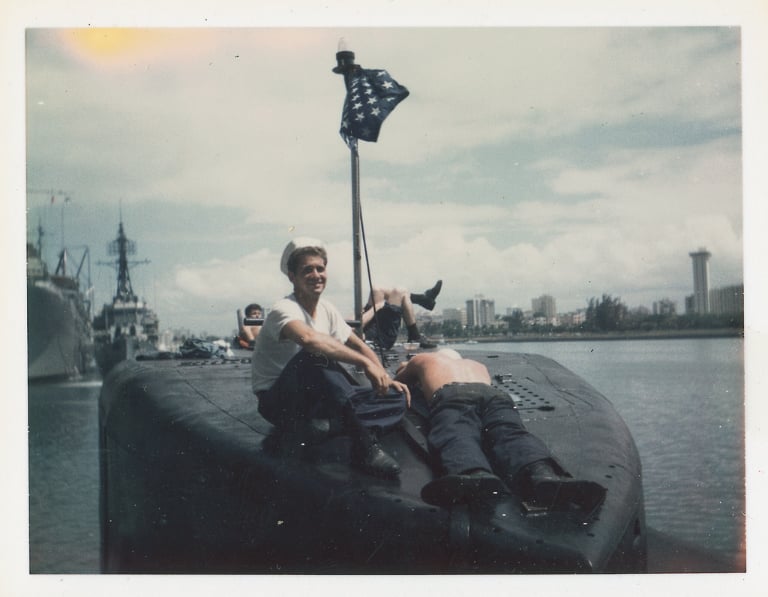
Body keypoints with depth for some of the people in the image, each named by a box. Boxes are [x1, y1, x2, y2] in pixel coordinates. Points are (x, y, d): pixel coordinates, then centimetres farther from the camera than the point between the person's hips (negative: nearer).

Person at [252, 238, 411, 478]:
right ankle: (364, 444, -42)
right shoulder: (284, 309, -19)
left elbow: (357, 345, 15)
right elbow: (308, 338, -41)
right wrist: (365, 363, -43)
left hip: (316, 398, 8)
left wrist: (386, 379, -1)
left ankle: (318, 423, -29)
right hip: (279, 402, -7)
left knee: (398, 398, -8)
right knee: (316, 355, -38)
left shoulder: (326, 309, 6)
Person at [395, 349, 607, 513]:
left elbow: (398, 380, 56)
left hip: (450, 395, -3)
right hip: (494, 393, 3)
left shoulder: (424, 359, 40)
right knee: (510, 434, -25)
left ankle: (477, 477, -69)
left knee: (457, 437, -31)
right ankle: (545, 475, -61)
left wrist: (406, 370, 78)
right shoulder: (478, 365, 48)